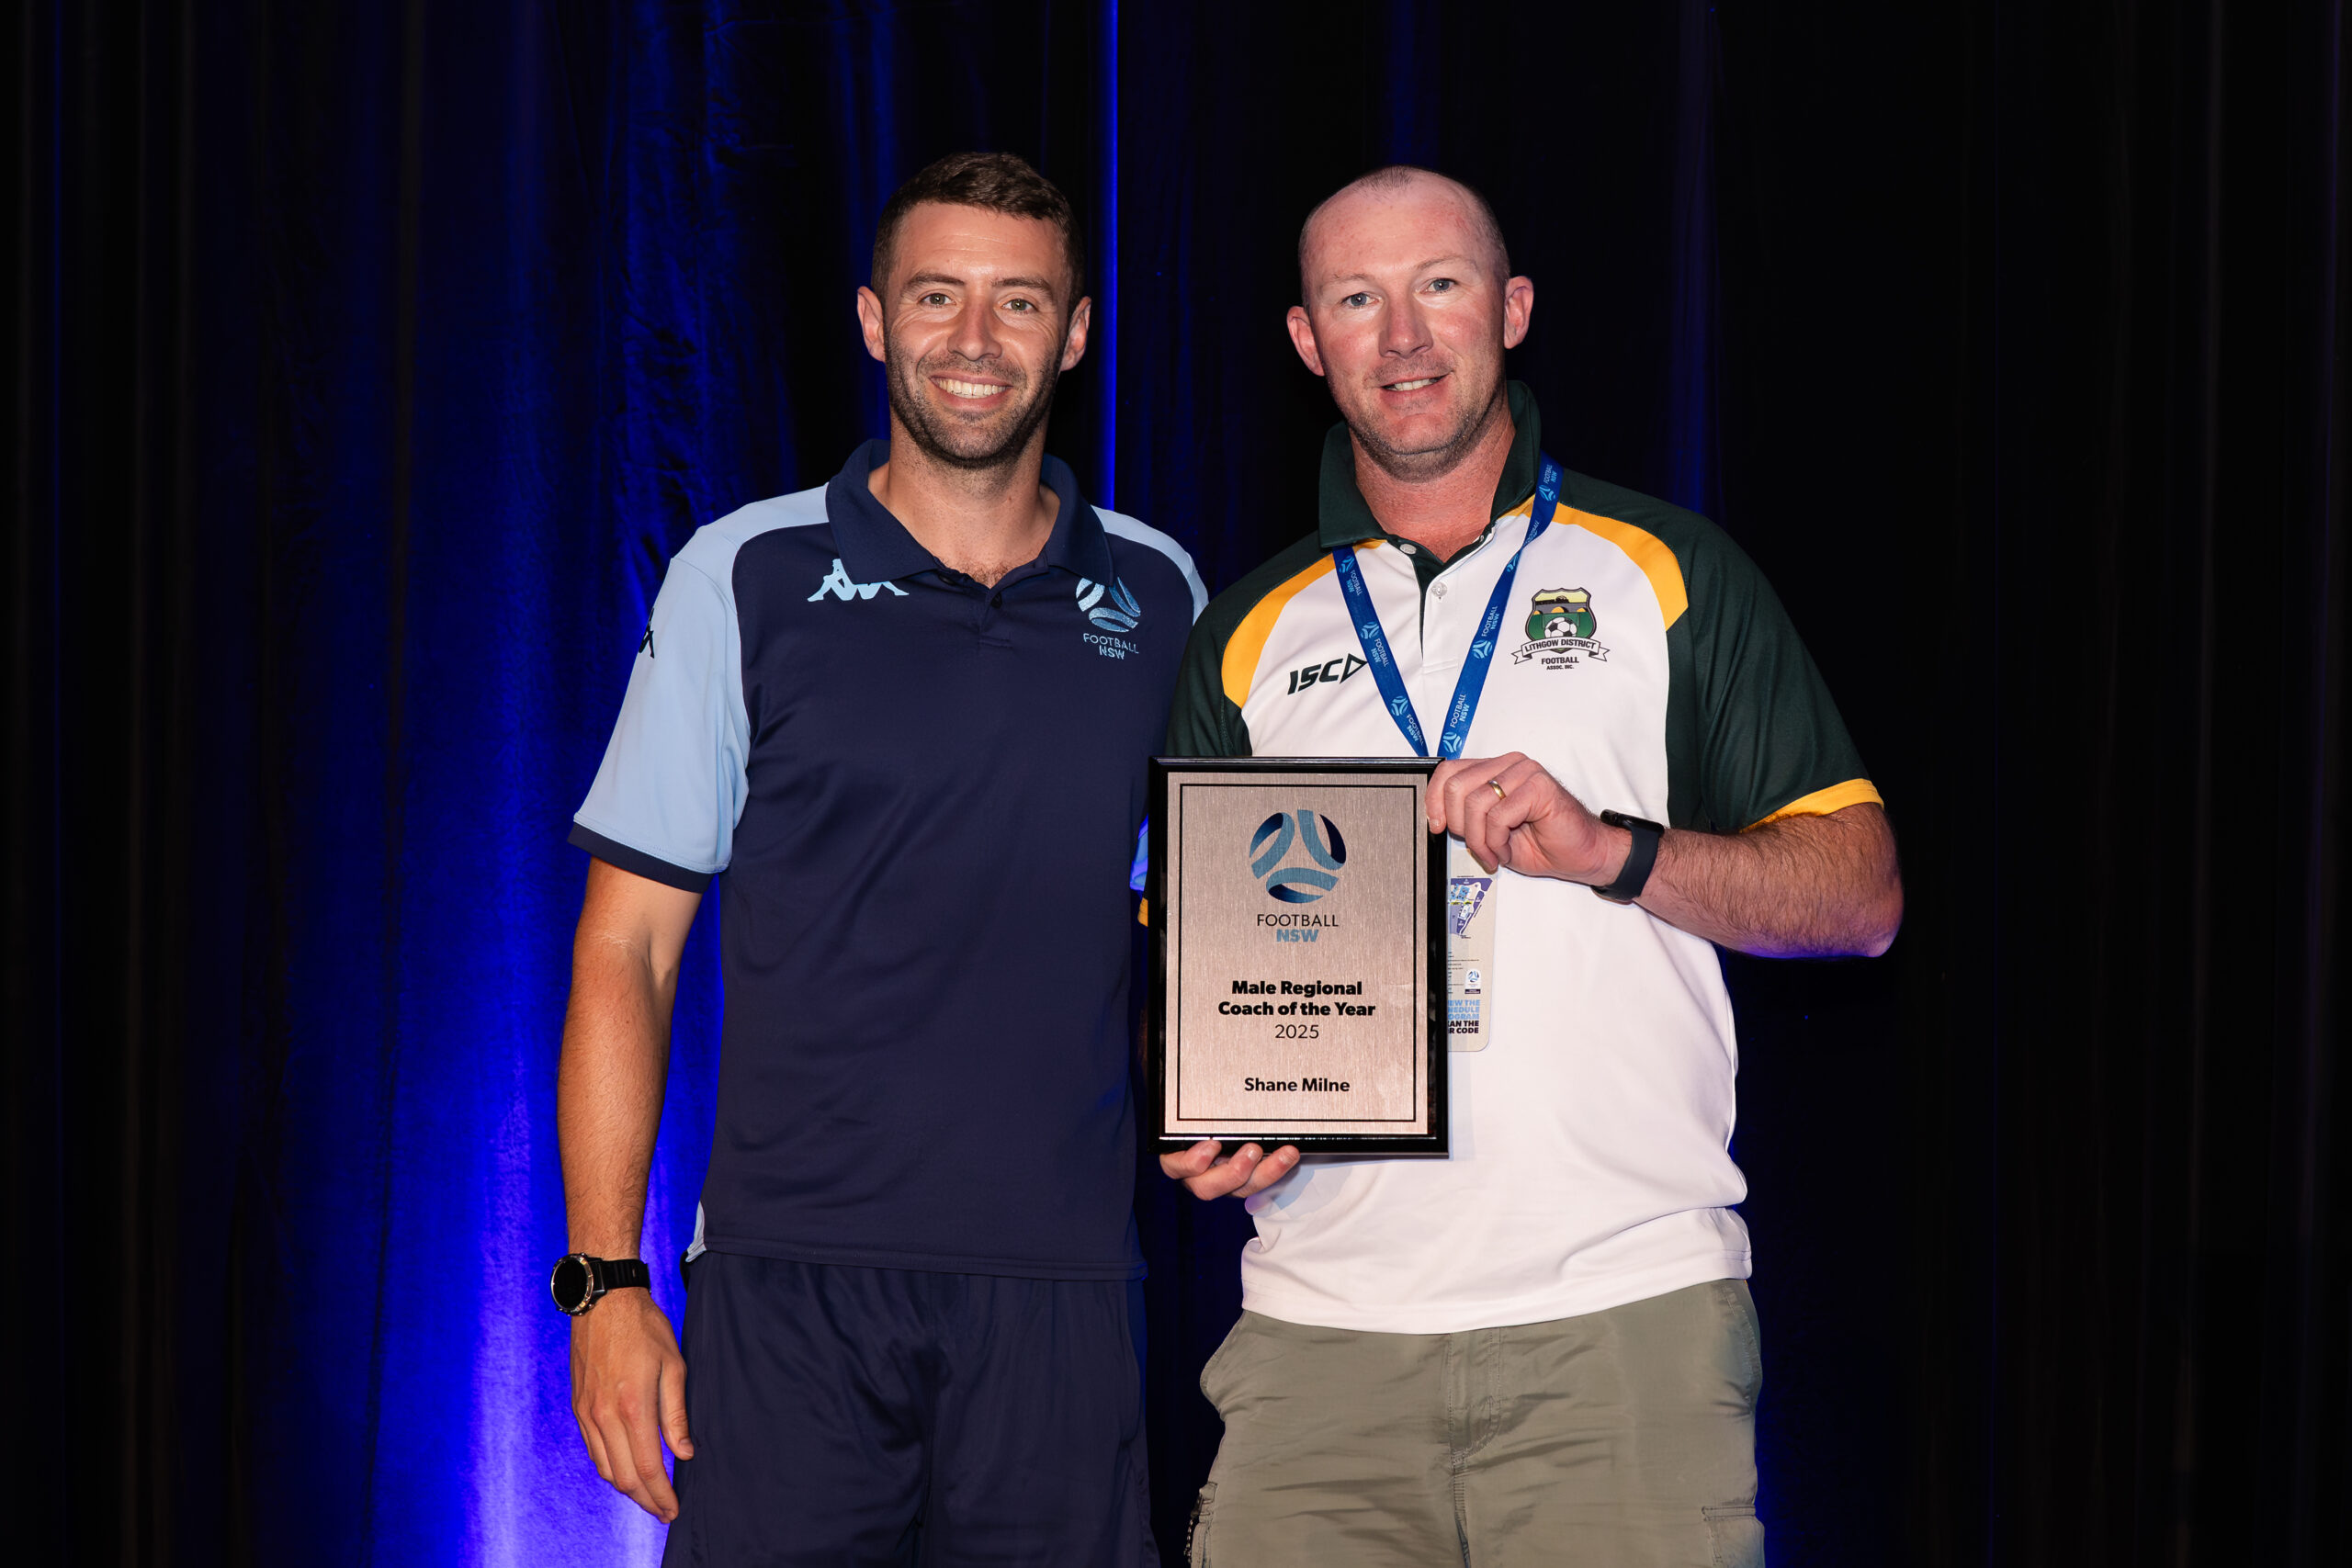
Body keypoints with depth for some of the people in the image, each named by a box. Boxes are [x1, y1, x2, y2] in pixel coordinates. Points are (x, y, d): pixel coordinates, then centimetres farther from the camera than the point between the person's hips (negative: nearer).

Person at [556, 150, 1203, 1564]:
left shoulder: (1159, 599, 10)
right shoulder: (747, 579, 3)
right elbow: (626, 948, 3)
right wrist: (605, 1276, -4)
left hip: (1062, 1289, 2)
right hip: (790, 1285, -2)